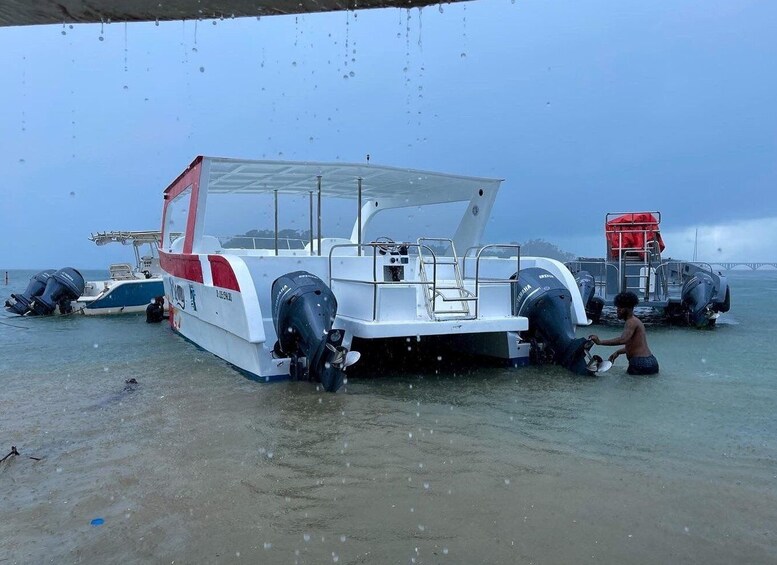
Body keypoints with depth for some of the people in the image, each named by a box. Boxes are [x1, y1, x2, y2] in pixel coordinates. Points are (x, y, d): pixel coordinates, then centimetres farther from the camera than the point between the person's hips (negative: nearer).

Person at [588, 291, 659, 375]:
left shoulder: (631, 322, -12)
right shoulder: (635, 321, 20)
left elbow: (622, 340, -30)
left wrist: (600, 342, -30)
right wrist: (618, 352, 20)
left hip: (641, 364, -10)